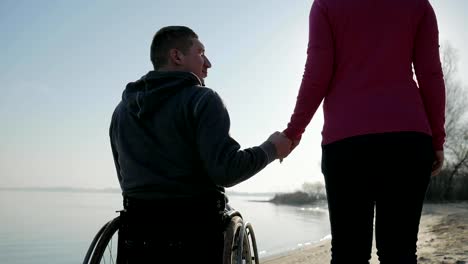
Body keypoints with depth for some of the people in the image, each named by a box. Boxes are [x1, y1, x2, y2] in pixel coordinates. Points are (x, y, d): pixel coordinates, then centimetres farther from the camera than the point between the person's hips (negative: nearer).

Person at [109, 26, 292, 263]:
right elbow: (226, 170, -20)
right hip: (193, 231, -5)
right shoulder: (201, 99, -10)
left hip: (137, 234, 6)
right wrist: (270, 149, -5)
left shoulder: (122, 109, 12)